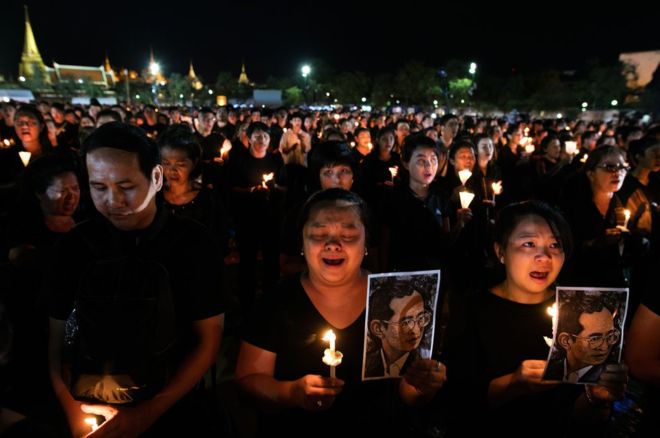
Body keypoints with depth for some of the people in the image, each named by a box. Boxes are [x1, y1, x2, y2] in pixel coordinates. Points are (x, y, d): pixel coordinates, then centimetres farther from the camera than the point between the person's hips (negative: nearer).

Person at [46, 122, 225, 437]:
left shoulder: (191, 244, -11)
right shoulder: (75, 246, -2)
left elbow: (208, 340, -9)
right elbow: (58, 336, 3)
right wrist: (70, 407, -10)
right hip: (88, 412, 2)